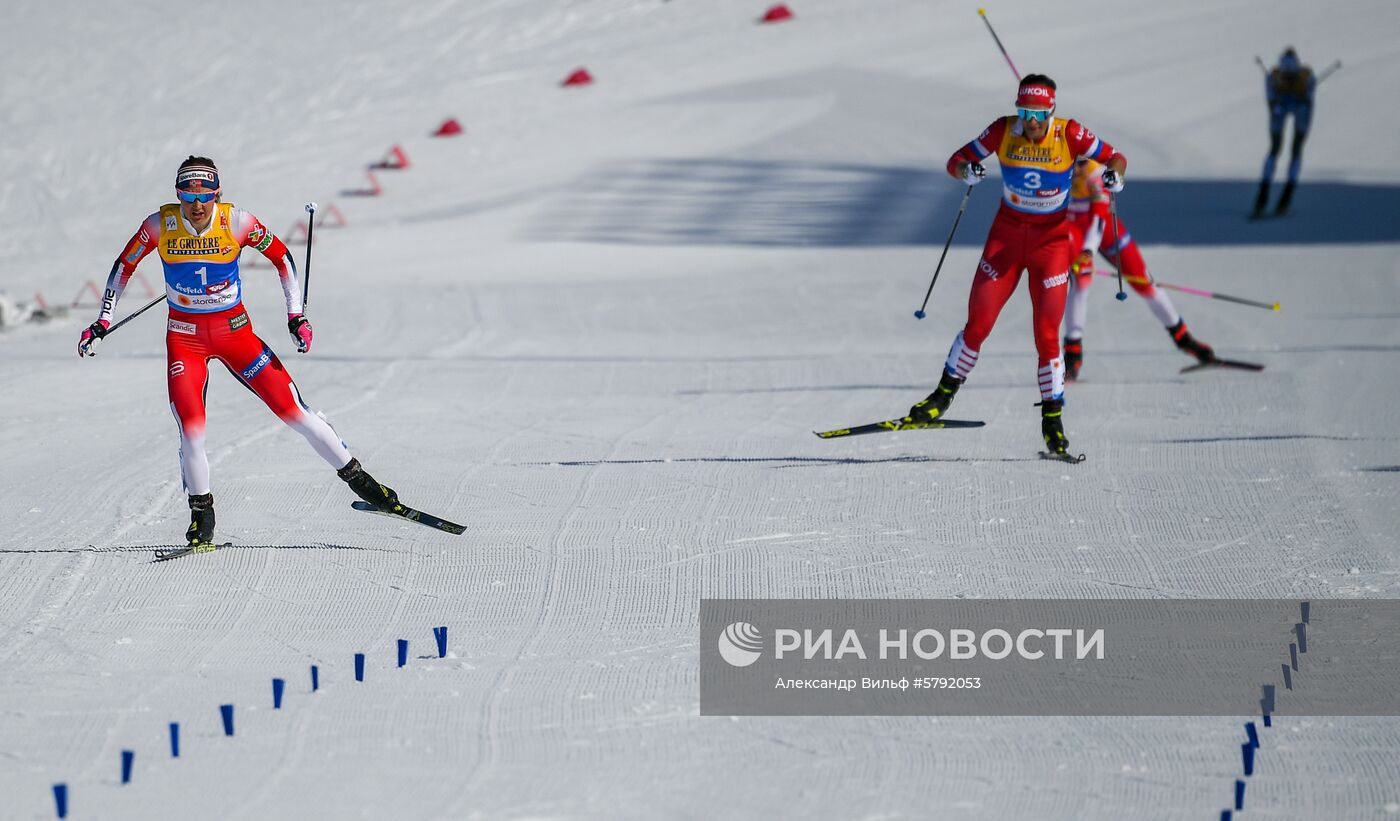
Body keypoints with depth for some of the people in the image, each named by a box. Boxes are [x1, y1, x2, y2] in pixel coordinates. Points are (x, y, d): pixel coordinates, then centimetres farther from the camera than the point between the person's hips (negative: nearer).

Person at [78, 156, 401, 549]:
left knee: (294, 411, -4)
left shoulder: (237, 222, -15)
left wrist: (296, 314, -4)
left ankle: (357, 478, 13)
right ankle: (201, 514, 7)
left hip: (235, 331, 0)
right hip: (185, 337, 0)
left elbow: (281, 256, 0)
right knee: (191, 430, -15)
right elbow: (124, 266, 3)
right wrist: (103, 322, 2)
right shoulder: (160, 225, -13)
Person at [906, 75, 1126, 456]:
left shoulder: (1069, 134, -14)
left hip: (1051, 241, -1)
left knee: (1047, 335, -6)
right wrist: (967, 170, -27)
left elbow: (1115, 158, -6)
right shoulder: (1003, 131, -10)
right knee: (977, 325, -1)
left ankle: (1053, 421, 5)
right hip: (1006, 235, 1)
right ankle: (943, 395, 19)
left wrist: (1114, 174, -29)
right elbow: (957, 160, -3)